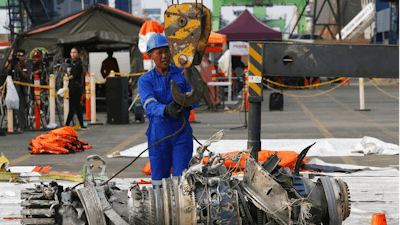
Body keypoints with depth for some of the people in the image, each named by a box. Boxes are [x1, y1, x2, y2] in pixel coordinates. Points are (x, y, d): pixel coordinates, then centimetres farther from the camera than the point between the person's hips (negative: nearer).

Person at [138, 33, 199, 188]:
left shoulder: (183, 74, 4)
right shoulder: (145, 81, -2)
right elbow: (150, 106, -18)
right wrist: (167, 110, -41)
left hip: (182, 133, 0)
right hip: (158, 133, 0)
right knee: (159, 178, 3)